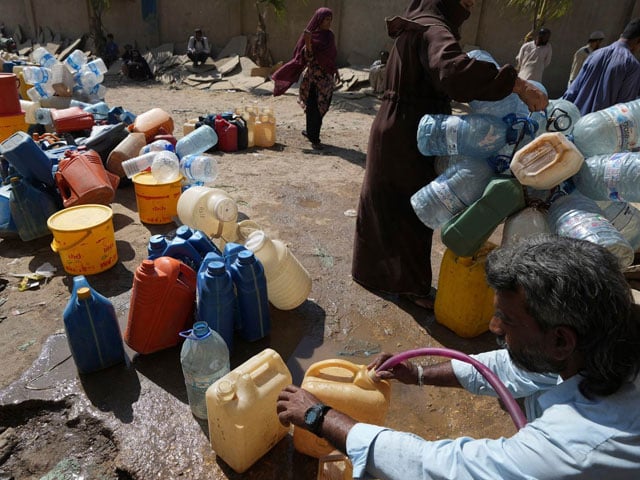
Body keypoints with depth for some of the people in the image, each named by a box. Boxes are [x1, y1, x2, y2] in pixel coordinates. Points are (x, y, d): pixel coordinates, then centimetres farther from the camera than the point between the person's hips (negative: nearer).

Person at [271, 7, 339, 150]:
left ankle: (311, 131, 29)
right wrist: (307, 43, -30)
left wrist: (336, 72, 17)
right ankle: (314, 138, 7)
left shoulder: (330, 36, 10)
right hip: (314, 77, -7)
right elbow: (307, 58, -15)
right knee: (314, 108, -2)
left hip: (327, 78, 7)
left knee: (323, 107, 11)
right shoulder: (310, 35, -9)